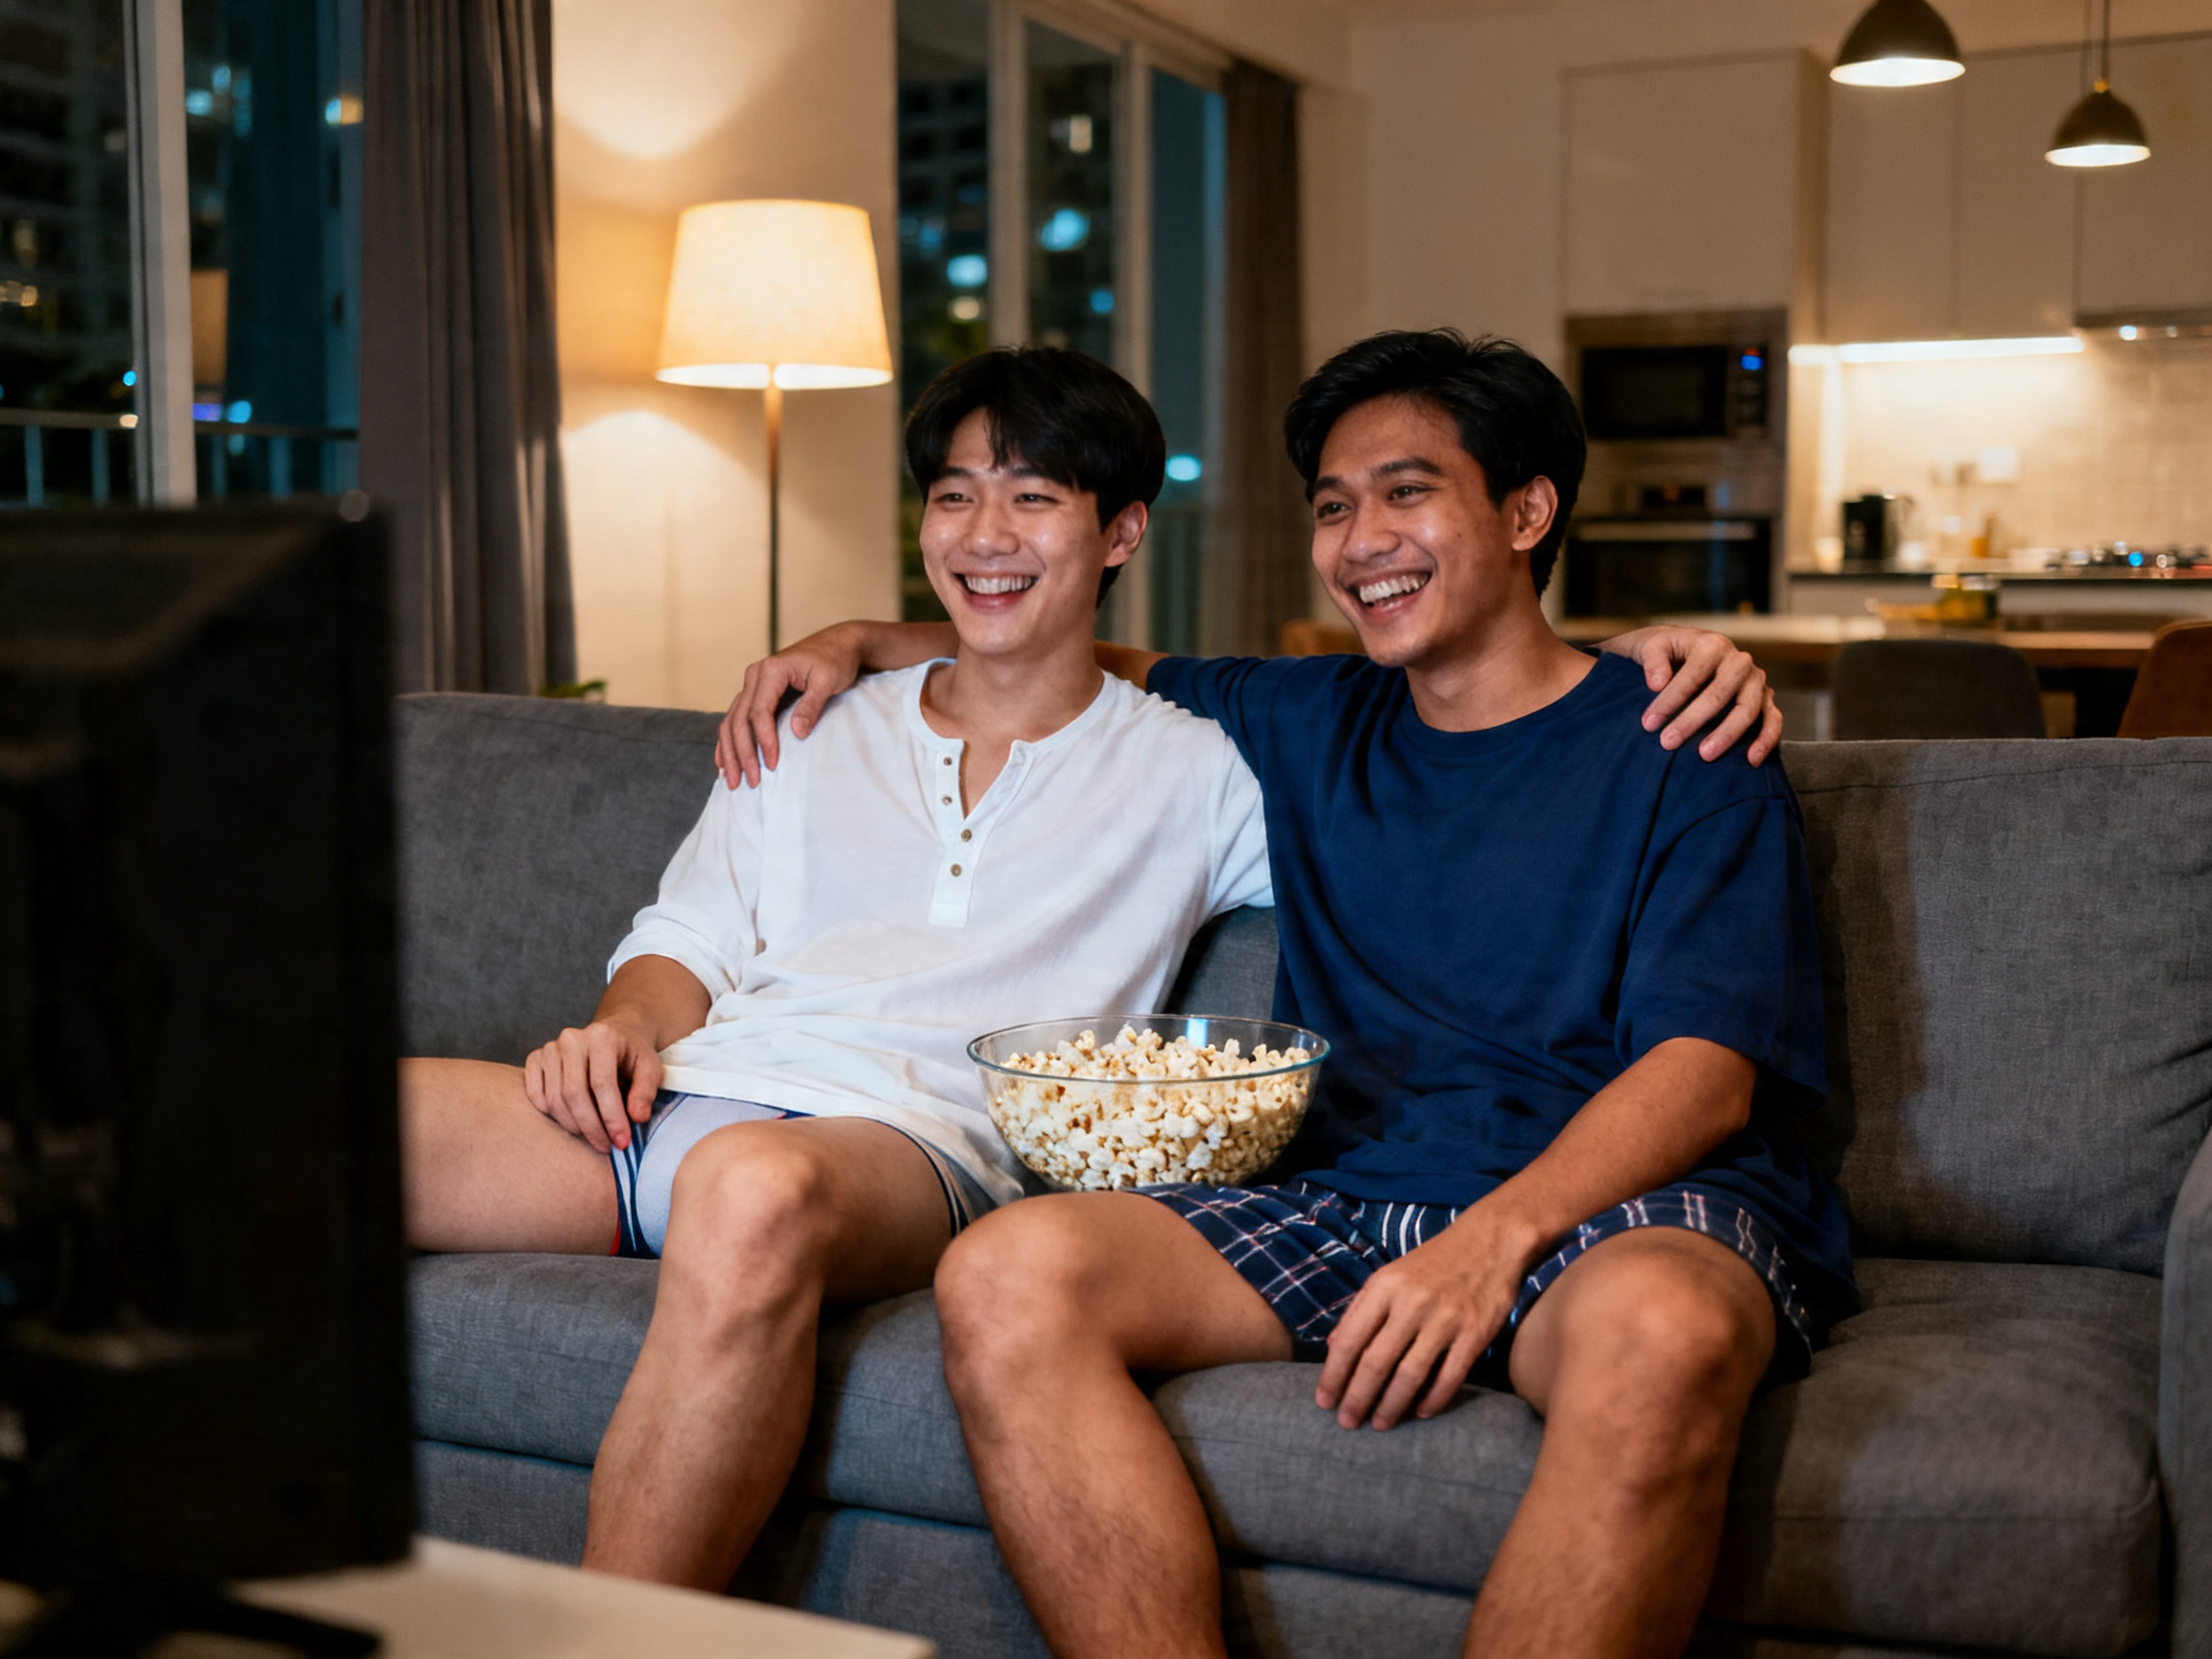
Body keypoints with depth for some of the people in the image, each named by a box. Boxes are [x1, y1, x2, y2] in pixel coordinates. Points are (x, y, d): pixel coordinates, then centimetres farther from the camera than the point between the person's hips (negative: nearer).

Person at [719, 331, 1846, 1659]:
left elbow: (1705, 1074, -5)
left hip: (1615, 1207, -3)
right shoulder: (1307, 728, 23)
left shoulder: (1682, 755, 7)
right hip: (1348, 1203, 4)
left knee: (1661, 1331, -41)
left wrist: (1496, 1235, -23)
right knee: (1007, 1276, -25)